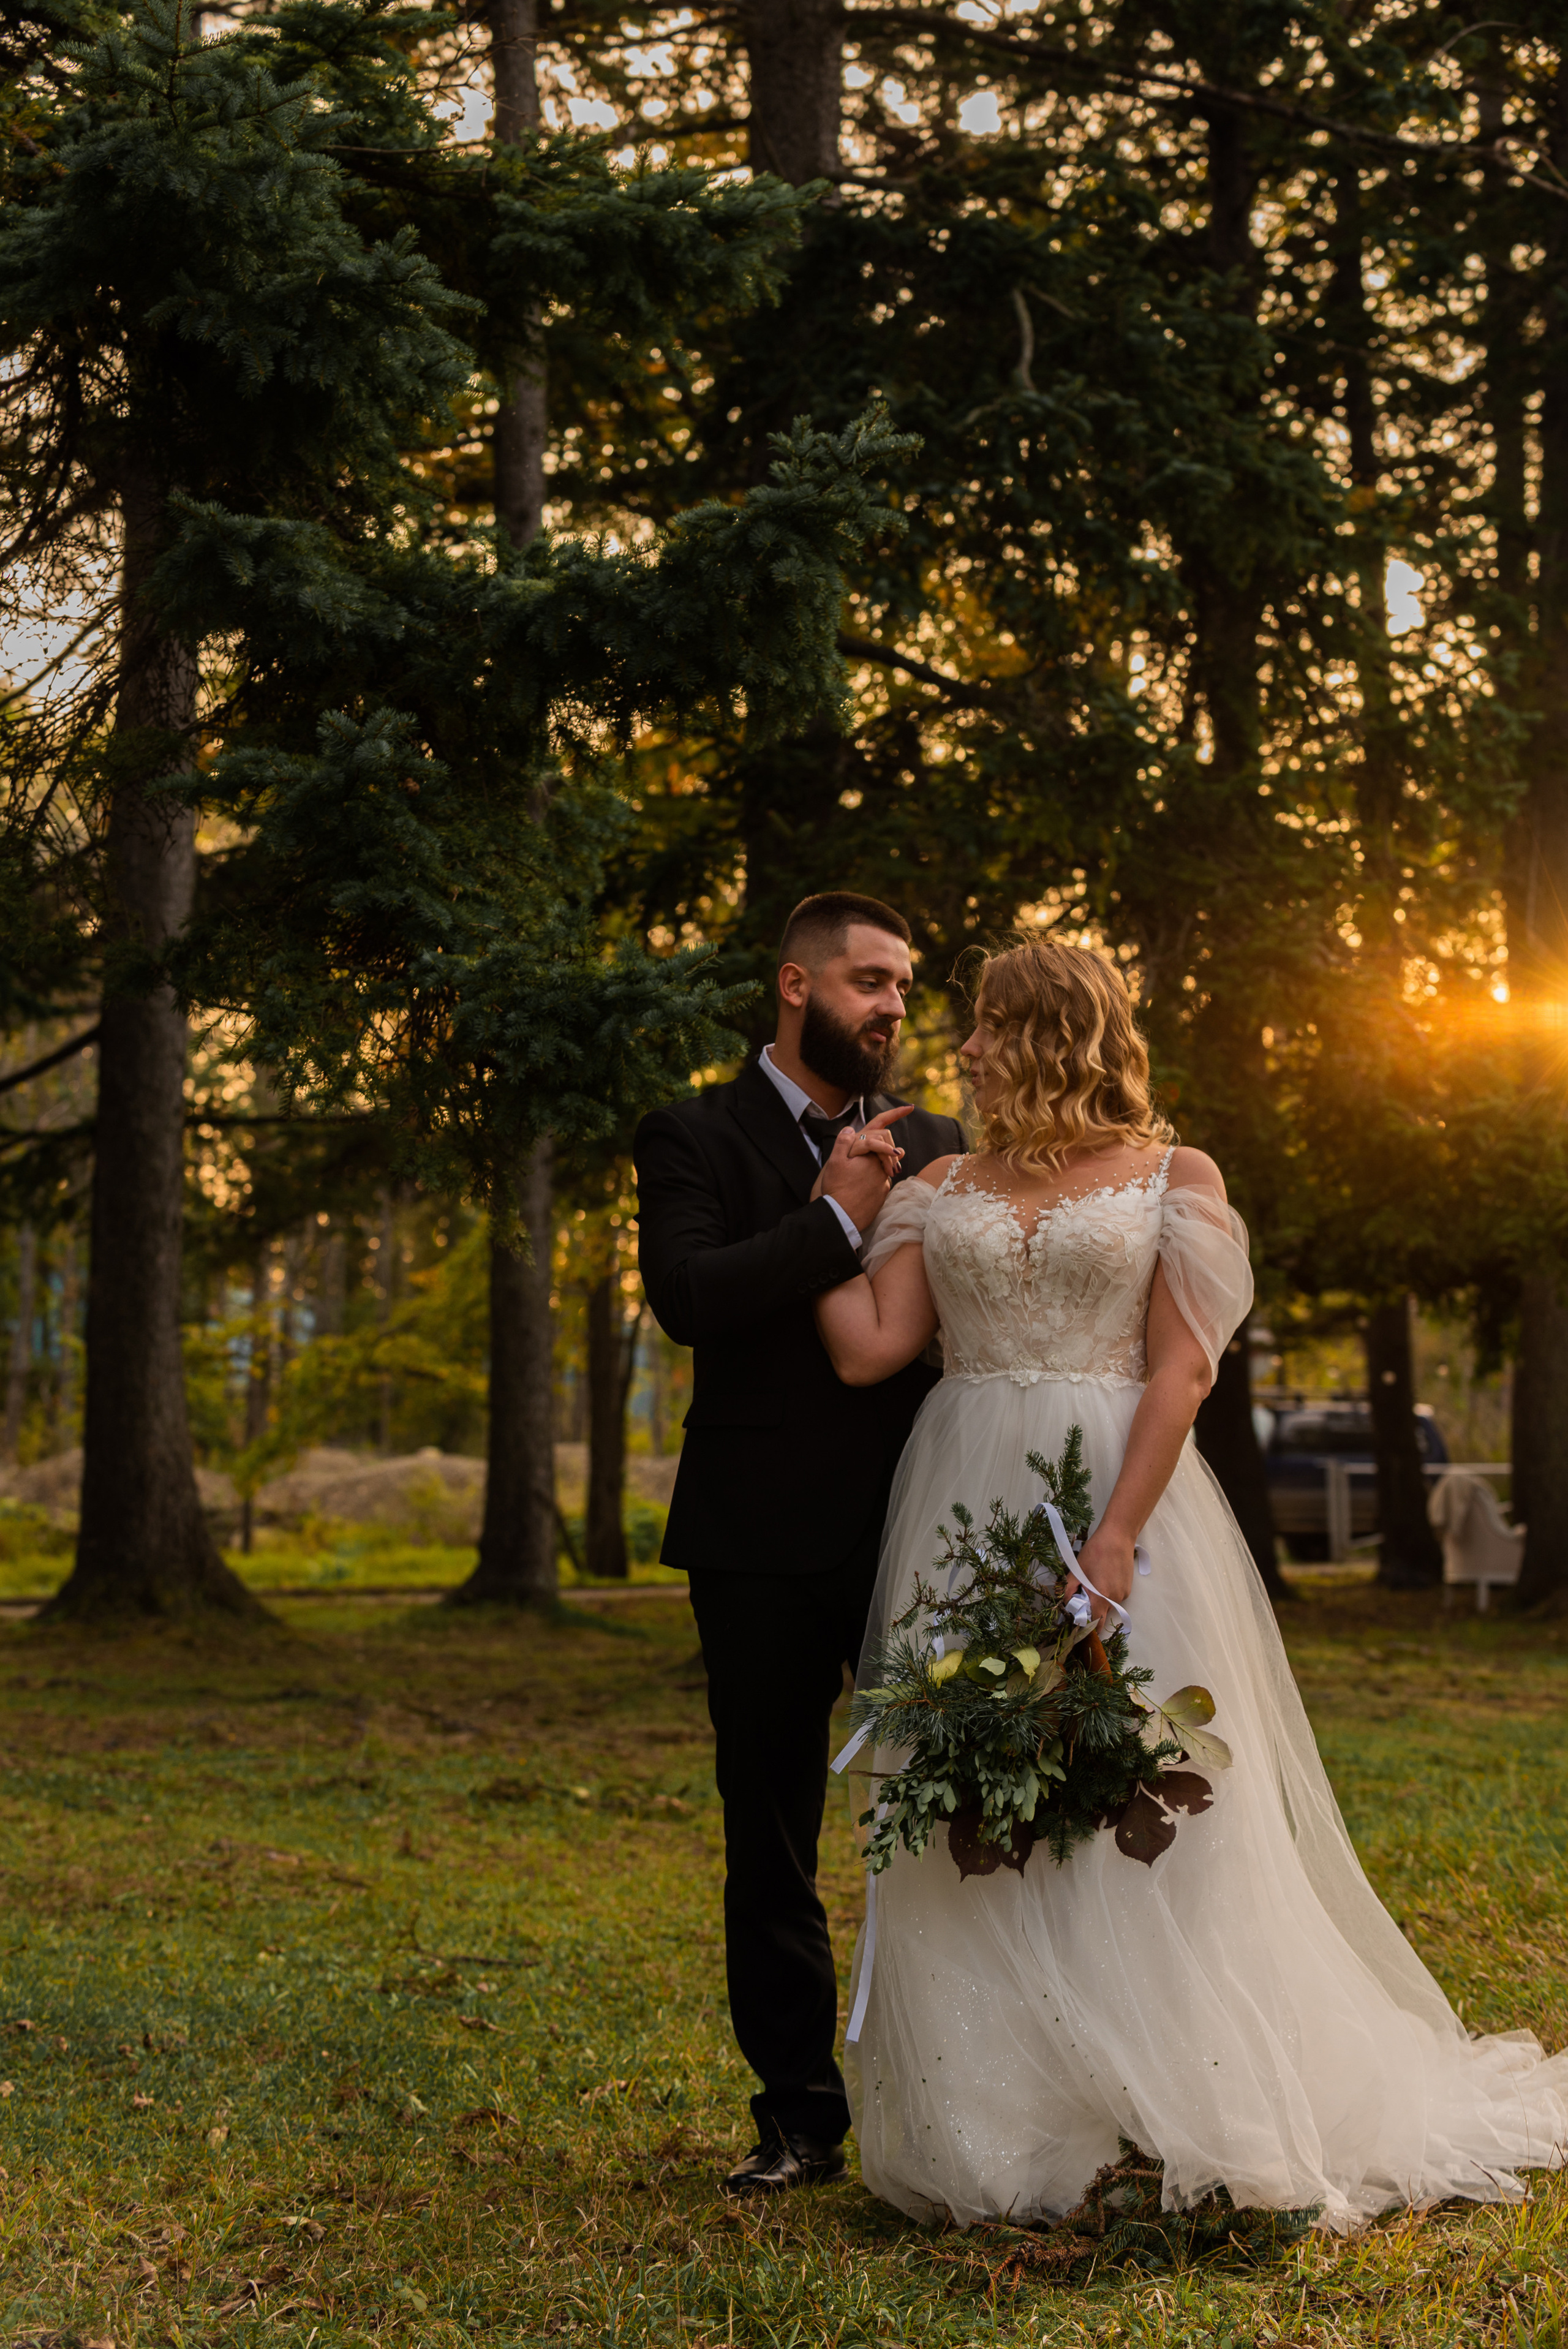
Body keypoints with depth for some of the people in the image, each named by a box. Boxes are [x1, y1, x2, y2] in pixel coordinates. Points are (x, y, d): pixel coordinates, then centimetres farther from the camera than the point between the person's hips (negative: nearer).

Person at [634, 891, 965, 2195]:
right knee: (773, 1846, 7)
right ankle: (802, 2117, 18)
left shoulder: (936, 1144, 13)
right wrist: (837, 1221, -16)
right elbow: (686, 1296, -16)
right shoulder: (695, 1137, 0)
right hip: (766, 1546, -2)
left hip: (916, 1534, 3)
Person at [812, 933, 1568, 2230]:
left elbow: (1182, 1369, -7)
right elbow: (871, 1345, 3)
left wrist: (1115, 1536, -16)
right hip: (964, 1513, 4)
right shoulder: (943, 1187, 13)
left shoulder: (1173, 1178, 2)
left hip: (1121, 1498, -4)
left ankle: (1181, 2121, 10)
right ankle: (999, 2133, 14)